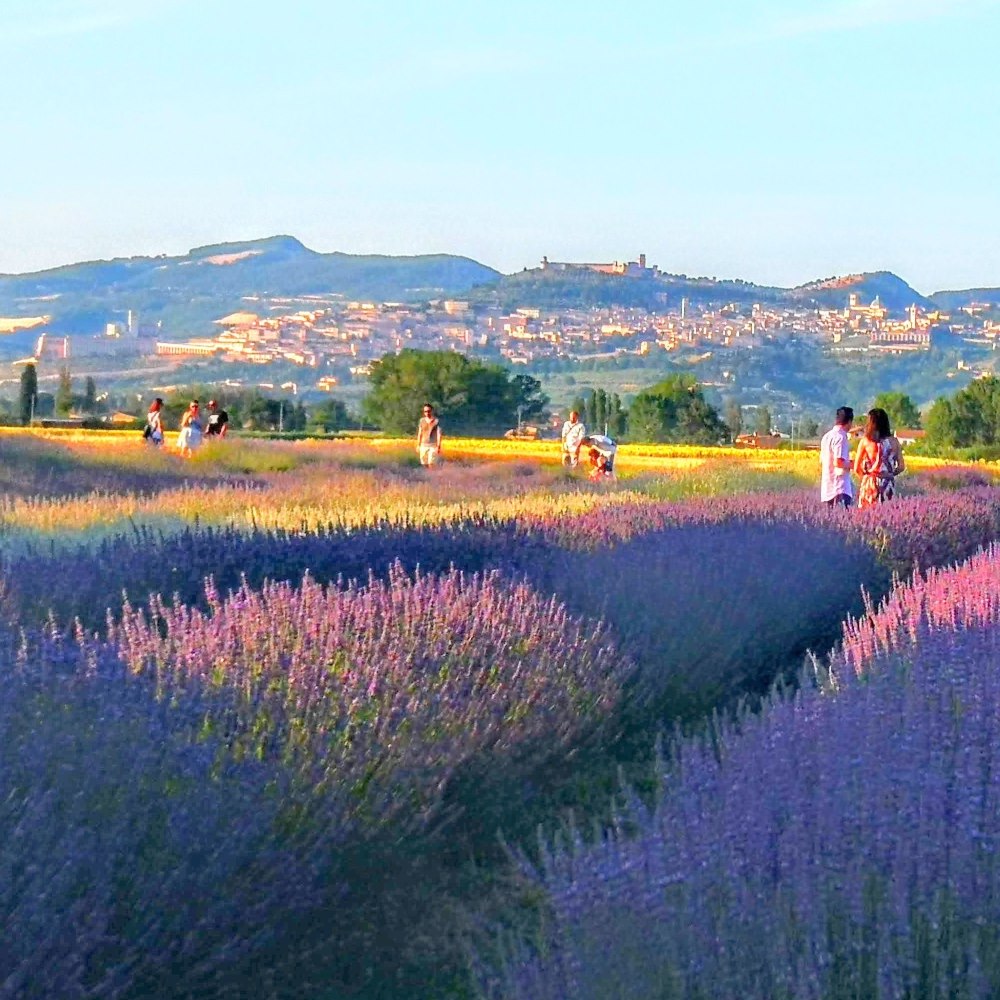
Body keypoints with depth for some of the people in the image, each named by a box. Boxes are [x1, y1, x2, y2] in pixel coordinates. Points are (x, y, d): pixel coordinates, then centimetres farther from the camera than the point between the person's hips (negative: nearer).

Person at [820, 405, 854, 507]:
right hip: (839, 488, -9)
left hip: (827, 487, 9)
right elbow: (839, 463, -20)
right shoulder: (840, 437, -12)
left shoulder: (827, 436, 15)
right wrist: (852, 464, -3)